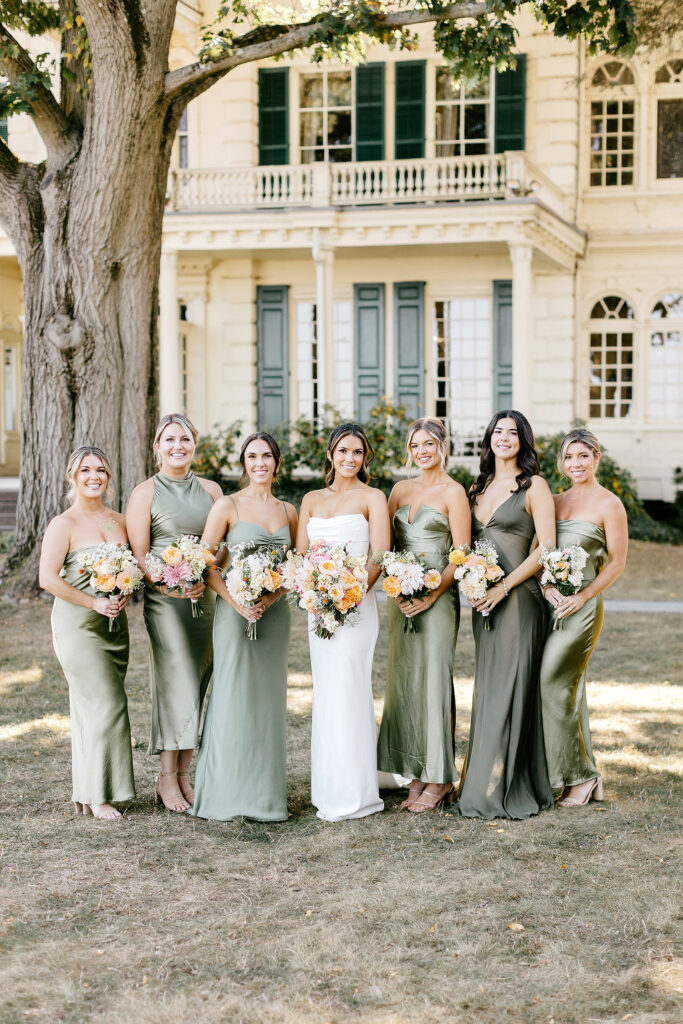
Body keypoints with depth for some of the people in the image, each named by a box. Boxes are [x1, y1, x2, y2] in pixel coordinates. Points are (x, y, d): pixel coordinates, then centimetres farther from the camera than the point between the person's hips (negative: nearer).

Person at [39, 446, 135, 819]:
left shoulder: (120, 521, 10)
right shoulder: (63, 525, -7)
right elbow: (48, 579, -13)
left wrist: (124, 596, -3)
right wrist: (95, 603, -17)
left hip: (114, 624, 5)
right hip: (78, 624, -5)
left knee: (92, 707, 9)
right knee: (105, 704, -9)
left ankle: (87, 792, 16)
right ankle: (97, 794, 0)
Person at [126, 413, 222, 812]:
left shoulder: (210, 490, 13)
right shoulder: (146, 493, 1)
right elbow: (138, 556, -3)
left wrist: (206, 580, -5)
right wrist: (169, 585, -18)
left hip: (206, 599, 4)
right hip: (165, 600, -4)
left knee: (196, 686, 4)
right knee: (177, 685, -8)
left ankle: (183, 775, 12)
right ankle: (167, 779, 1)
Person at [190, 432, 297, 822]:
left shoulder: (289, 512, 11)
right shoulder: (228, 506, -1)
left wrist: (271, 596, -7)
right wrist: (235, 601, -18)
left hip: (275, 612, 4)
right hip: (235, 611, -4)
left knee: (269, 698, 7)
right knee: (233, 697, -3)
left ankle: (266, 793, 15)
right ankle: (228, 793, 6)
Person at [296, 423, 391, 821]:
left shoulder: (372, 498, 1)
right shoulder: (312, 500, 16)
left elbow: (379, 557, -7)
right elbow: (300, 555, 12)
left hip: (356, 604, -5)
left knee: (347, 691, -7)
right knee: (326, 694, 8)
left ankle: (353, 794, -2)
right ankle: (328, 789, 15)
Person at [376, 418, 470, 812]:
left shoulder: (453, 492, -4)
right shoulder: (402, 489, 13)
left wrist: (431, 595, -17)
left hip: (437, 597, -6)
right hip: (401, 596, 6)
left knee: (433, 681, -5)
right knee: (403, 681, 6)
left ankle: (439, 779, 2)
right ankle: (417, 776, 13)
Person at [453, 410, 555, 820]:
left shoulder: (534, 486, -4)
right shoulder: (480, 487, 16)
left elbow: (546, 548, -9)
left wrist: (504, 586, -15)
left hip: (517, 597, -7)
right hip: (483, 599, 7)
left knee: (508, 689, -5)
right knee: (487, 688, 9)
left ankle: (503, 790, 1)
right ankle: (485, 783, 15)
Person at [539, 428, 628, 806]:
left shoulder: (609, 504, -3)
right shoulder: (554, 501, 13)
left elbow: (617, 562, -5)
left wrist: (582, 597, -14)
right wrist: (546, 586, -7)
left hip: (582, 606, -6)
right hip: (549, 603, 6)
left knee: (553, 685, -9)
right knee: (569, 690, 9)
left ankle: (579, 777, 4)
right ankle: (587, 779, 18)